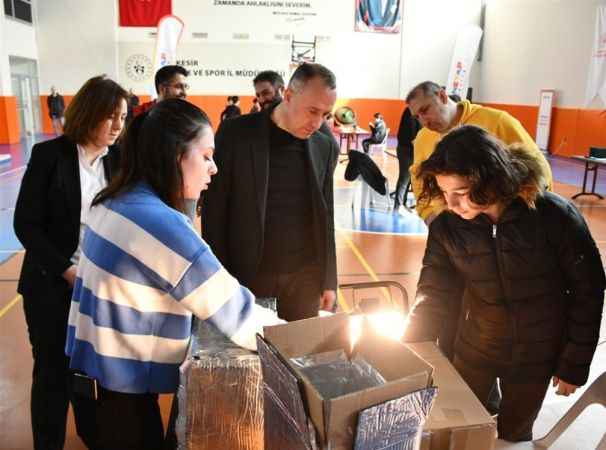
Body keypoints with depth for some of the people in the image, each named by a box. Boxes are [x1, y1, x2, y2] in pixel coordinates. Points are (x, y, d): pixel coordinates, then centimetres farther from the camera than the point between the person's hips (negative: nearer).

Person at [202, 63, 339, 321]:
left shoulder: (326, 147, 3)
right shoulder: (235, 134, -8)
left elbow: (325, 218, 8)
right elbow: (214, 212, -5)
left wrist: (328, 280, 8)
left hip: (304, 279, 3)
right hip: (247, 275, -2)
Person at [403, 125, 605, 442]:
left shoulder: (555, 216, -23)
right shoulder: (446, 227, -17)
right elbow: (433, 296, -10)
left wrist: (574, 364, -5)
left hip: (534, 357, -1)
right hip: (473, 352, 2)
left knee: (514, 435, 20)